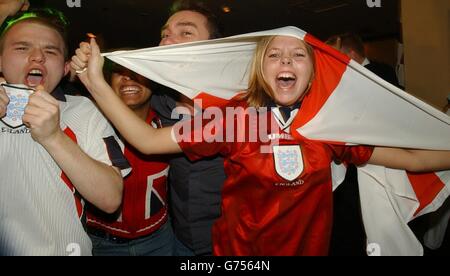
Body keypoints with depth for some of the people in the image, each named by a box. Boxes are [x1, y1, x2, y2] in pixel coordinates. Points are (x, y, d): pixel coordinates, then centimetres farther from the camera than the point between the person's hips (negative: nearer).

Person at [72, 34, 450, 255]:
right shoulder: (236, 116, -14)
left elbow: (411, 158, -3)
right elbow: (148, 141, -17)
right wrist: (97, 81, -23)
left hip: (308, 247, 3)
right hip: (236, 249, -2)